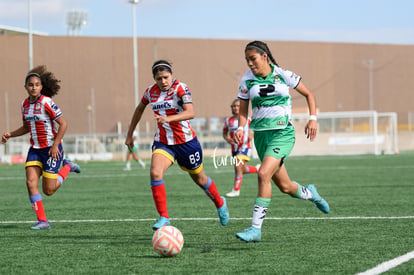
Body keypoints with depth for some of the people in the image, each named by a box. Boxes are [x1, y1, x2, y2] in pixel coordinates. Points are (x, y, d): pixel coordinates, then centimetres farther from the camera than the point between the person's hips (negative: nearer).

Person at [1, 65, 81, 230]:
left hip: (52, 150, -6)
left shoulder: (46, 102, -16)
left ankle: (67, 167, 25)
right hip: (35, 150, 6)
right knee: (31, 182, -11)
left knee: (48, 190, -1)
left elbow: (63, 124, -15)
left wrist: (55, 145, -19)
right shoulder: (25, 104, 6)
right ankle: (42, 221, -5)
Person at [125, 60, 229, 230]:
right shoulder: (151, 91, 0)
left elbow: (190, 113, -31)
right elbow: (139, 109, 20)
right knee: (155, 172, -24)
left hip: (185, 142, -3)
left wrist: (167, 119, -46)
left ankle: (220, 204, 45)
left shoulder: (180, 89, -16)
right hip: (162, 142, 3)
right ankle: (163, 218, -18)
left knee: (199, 178, 15)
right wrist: (130, 135, 20)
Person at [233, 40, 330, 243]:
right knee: (284, 186, 8)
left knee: (264, 174, -24)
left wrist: (313, 118, -5)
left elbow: (308, 95, 8)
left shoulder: (283, 75, -4)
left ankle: (256, 228, -22)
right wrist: (240, 128, -11)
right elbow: (243, 111, 8)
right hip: (261, 135, 4)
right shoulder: (247, 80, 2)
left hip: (283, 133, -4)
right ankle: (309, 194, 43)